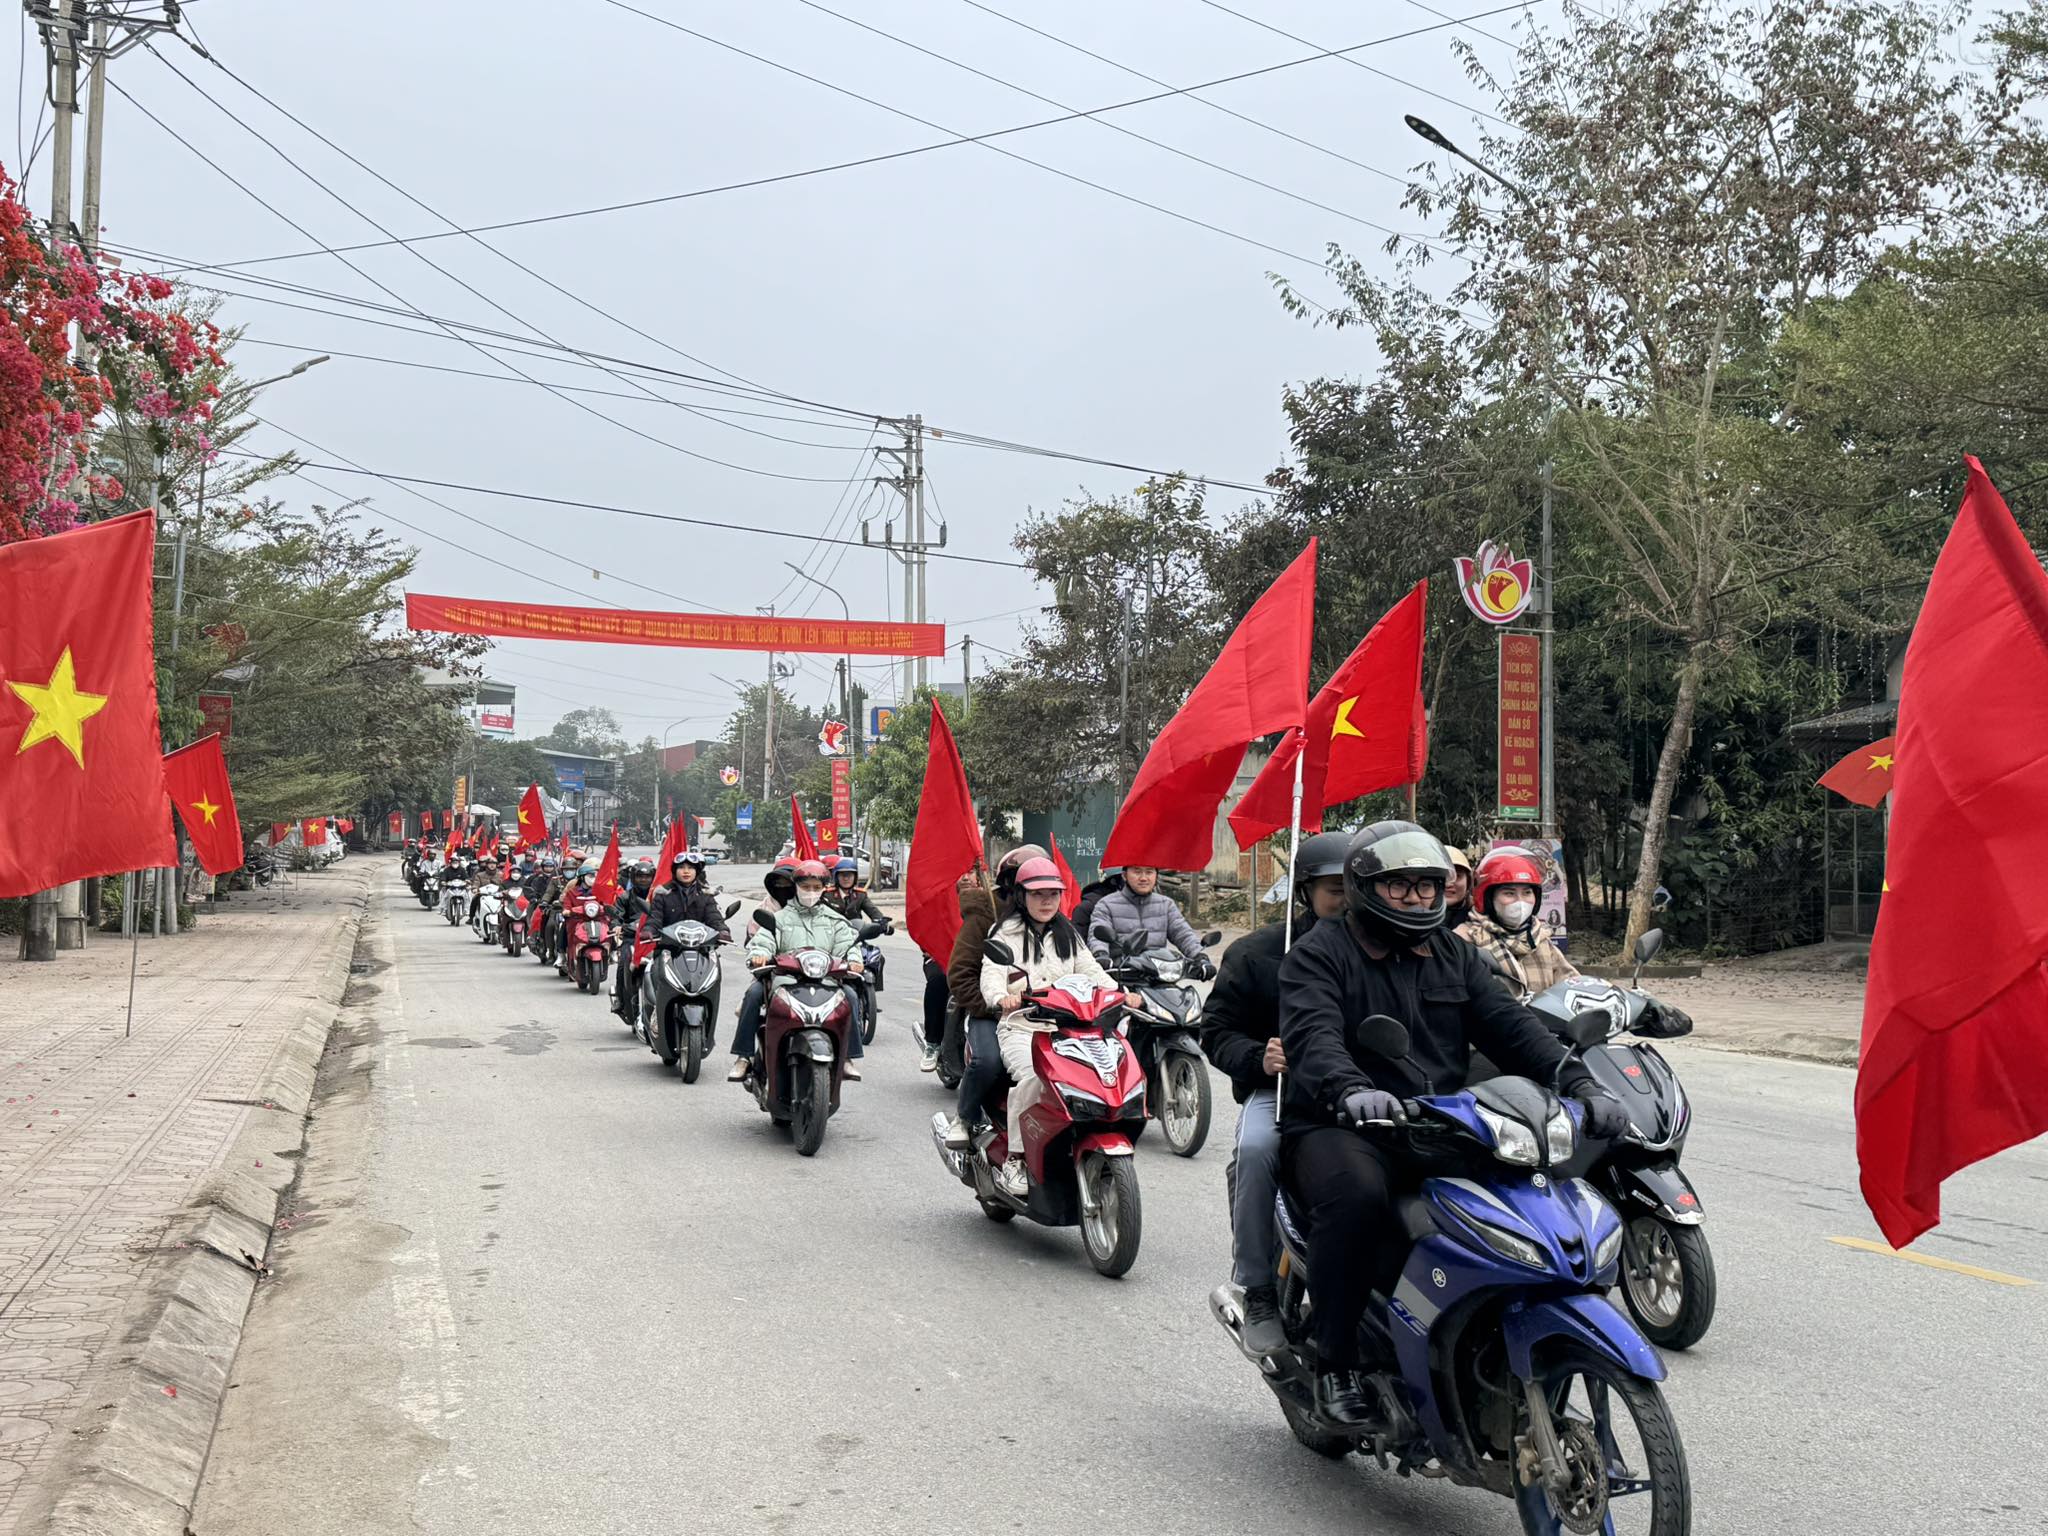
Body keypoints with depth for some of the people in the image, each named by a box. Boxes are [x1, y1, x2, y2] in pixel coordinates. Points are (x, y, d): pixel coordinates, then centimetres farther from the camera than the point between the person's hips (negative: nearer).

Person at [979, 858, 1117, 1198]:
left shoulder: (1068, 935, 22)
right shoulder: (1006, 933, 6)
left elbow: (1091, 971, 13)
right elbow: (992, 974, -10)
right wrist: (1002, 998, -33)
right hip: (1020, 1029, -4)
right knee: (1032, 1074, -35)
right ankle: (1013, 1159, -24)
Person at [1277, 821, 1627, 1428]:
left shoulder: (1454, 956, 19)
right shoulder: (1319, 953, 0)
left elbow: (1508, 1024, 6)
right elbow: (1313, 1034, -19)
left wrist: (1578, 1083, -12)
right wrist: (1349, 1089, -41)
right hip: (1341, 1128, -5)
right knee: (1358, 1196, -37)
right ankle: (1334, 1360, -18)